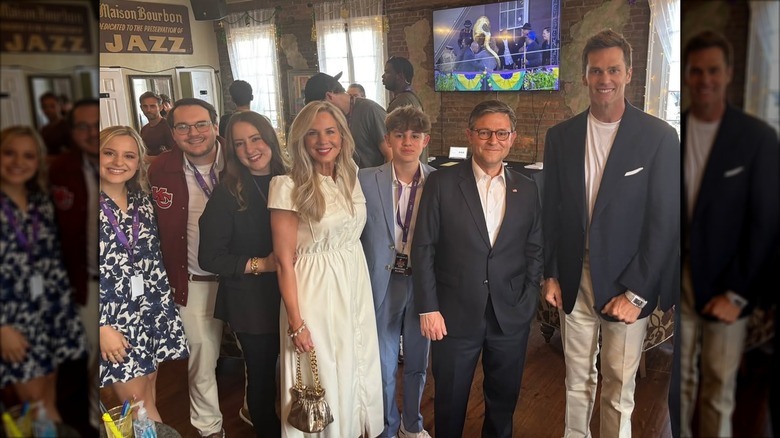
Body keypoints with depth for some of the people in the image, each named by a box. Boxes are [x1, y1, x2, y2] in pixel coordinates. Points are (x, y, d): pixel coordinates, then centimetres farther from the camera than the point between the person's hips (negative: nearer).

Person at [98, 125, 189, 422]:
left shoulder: (142, 202, 6)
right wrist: (102, 327, -14)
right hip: (110, 317, -4)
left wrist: (166, 311, 10)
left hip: (151, 314, 5)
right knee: (138, 401, 3)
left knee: (149, 395, 13)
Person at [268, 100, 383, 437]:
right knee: (322, 377, 10)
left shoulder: (350, 176, 2)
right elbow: (284, 261, -14)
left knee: (357, 368, 19)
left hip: (355, 284, 6)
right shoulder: (289, 187, -16)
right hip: (314, 293, -6)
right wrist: (296, 322, -14)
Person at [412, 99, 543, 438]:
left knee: (504, 400, 18)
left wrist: (527, 302, 0)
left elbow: (534, 250, 9)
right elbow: (423, 249, -6)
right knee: (450, 401, 14)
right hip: (455, 316, -2)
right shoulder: (441, 183, -5)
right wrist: (428, 308, -9)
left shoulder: (526, 189, 5)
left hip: (511, 317, 3)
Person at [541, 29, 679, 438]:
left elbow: (665, 221, -8)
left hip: (627, 286, -2)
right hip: (573, 281, 3)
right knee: (577, 381, 16)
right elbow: (551, 210, 7)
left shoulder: (659, 136, -7)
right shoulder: (560, 136, 3)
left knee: (619, 390, 10)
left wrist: (636, 293, -11)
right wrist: (550, 274, 3)